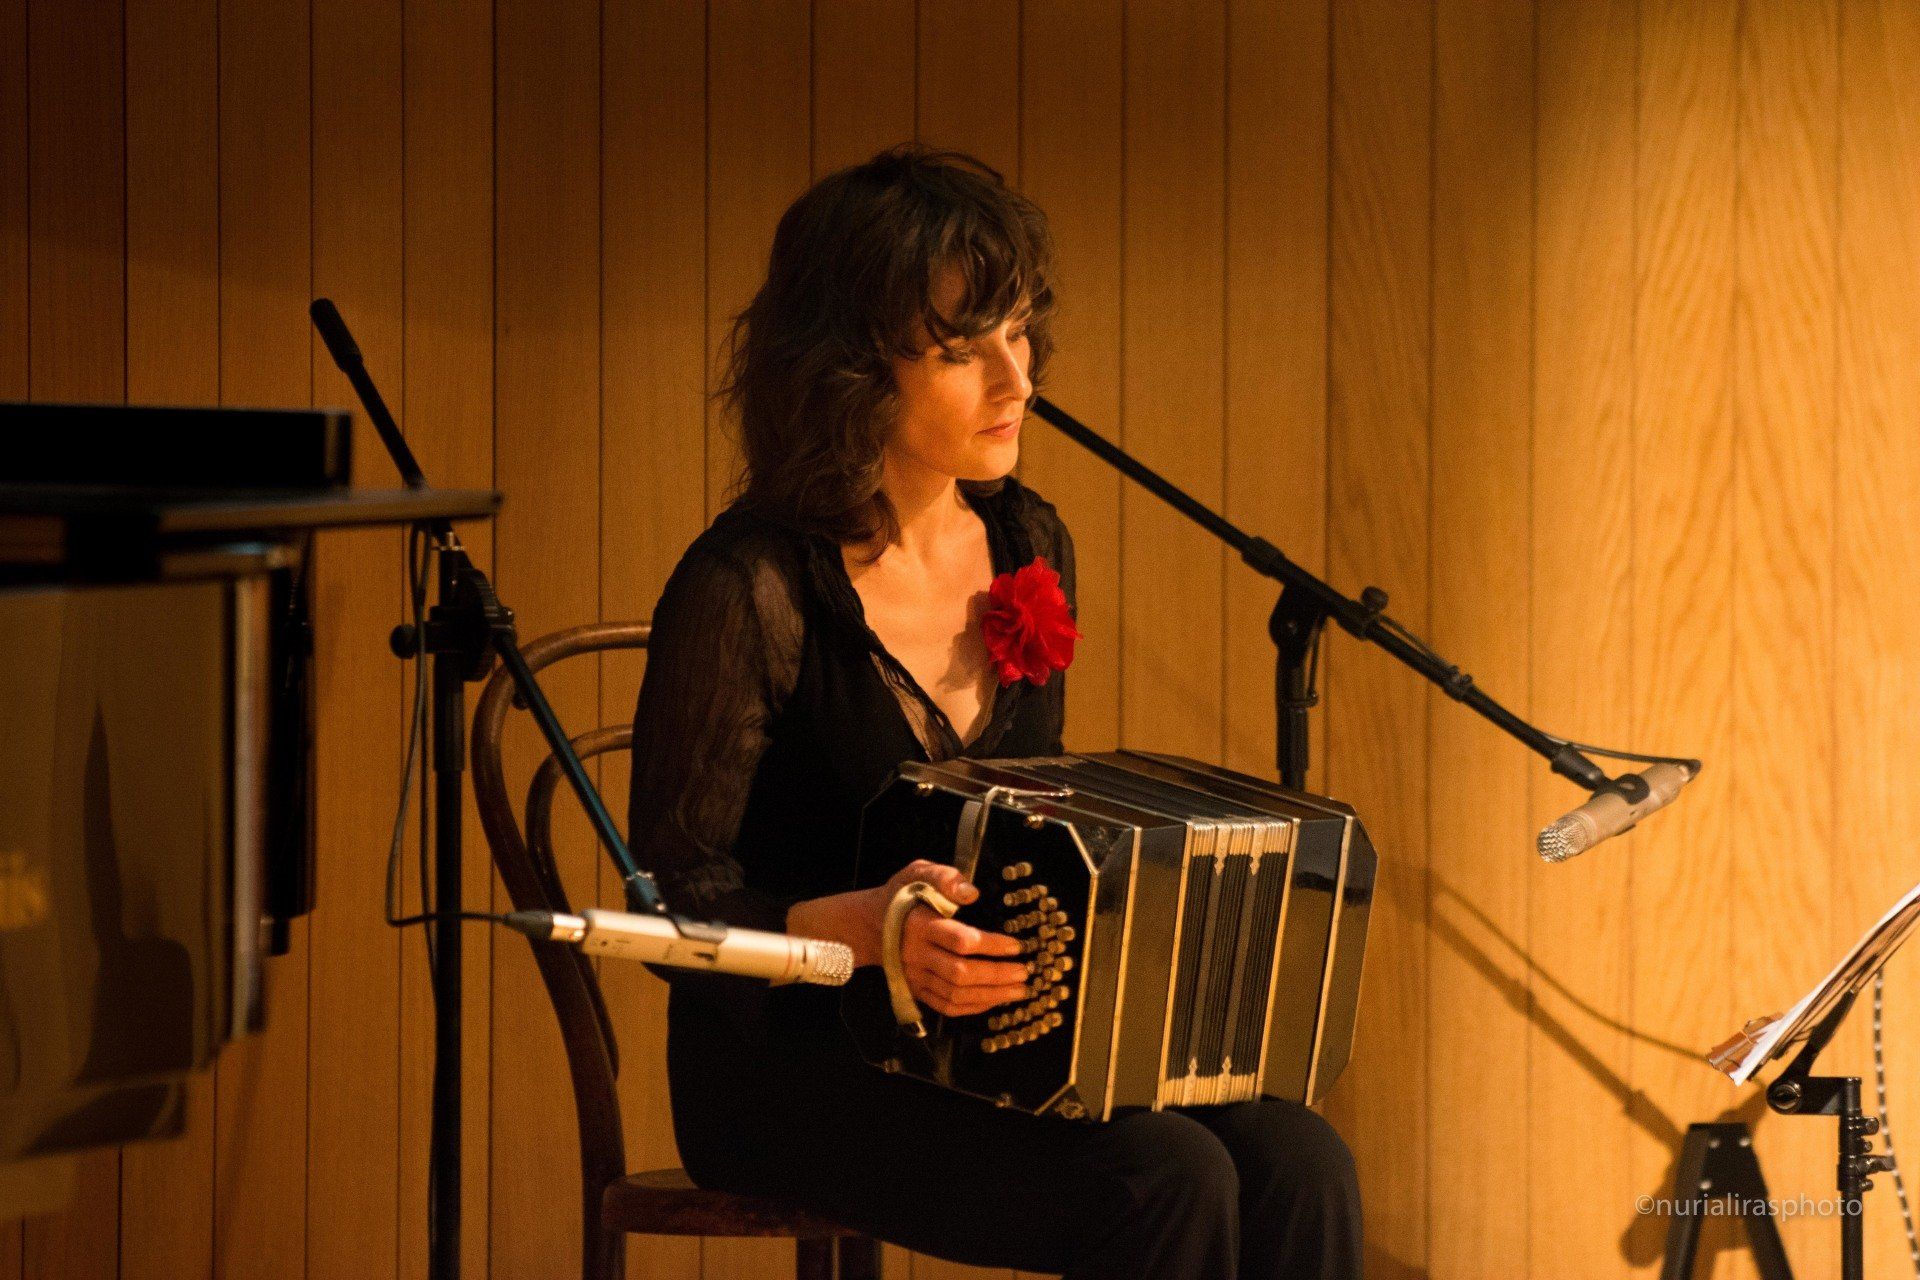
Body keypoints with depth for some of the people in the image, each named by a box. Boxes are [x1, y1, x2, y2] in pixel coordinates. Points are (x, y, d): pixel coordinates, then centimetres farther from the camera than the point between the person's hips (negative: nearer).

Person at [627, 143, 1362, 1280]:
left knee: (1299, 1166, -19)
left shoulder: (1029, 544, 8)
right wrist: (865, 926, -30)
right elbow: (674, 905, -13)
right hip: (793, 1061, -6)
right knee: (1166, 1180, -27)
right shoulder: (751, 589, -14)